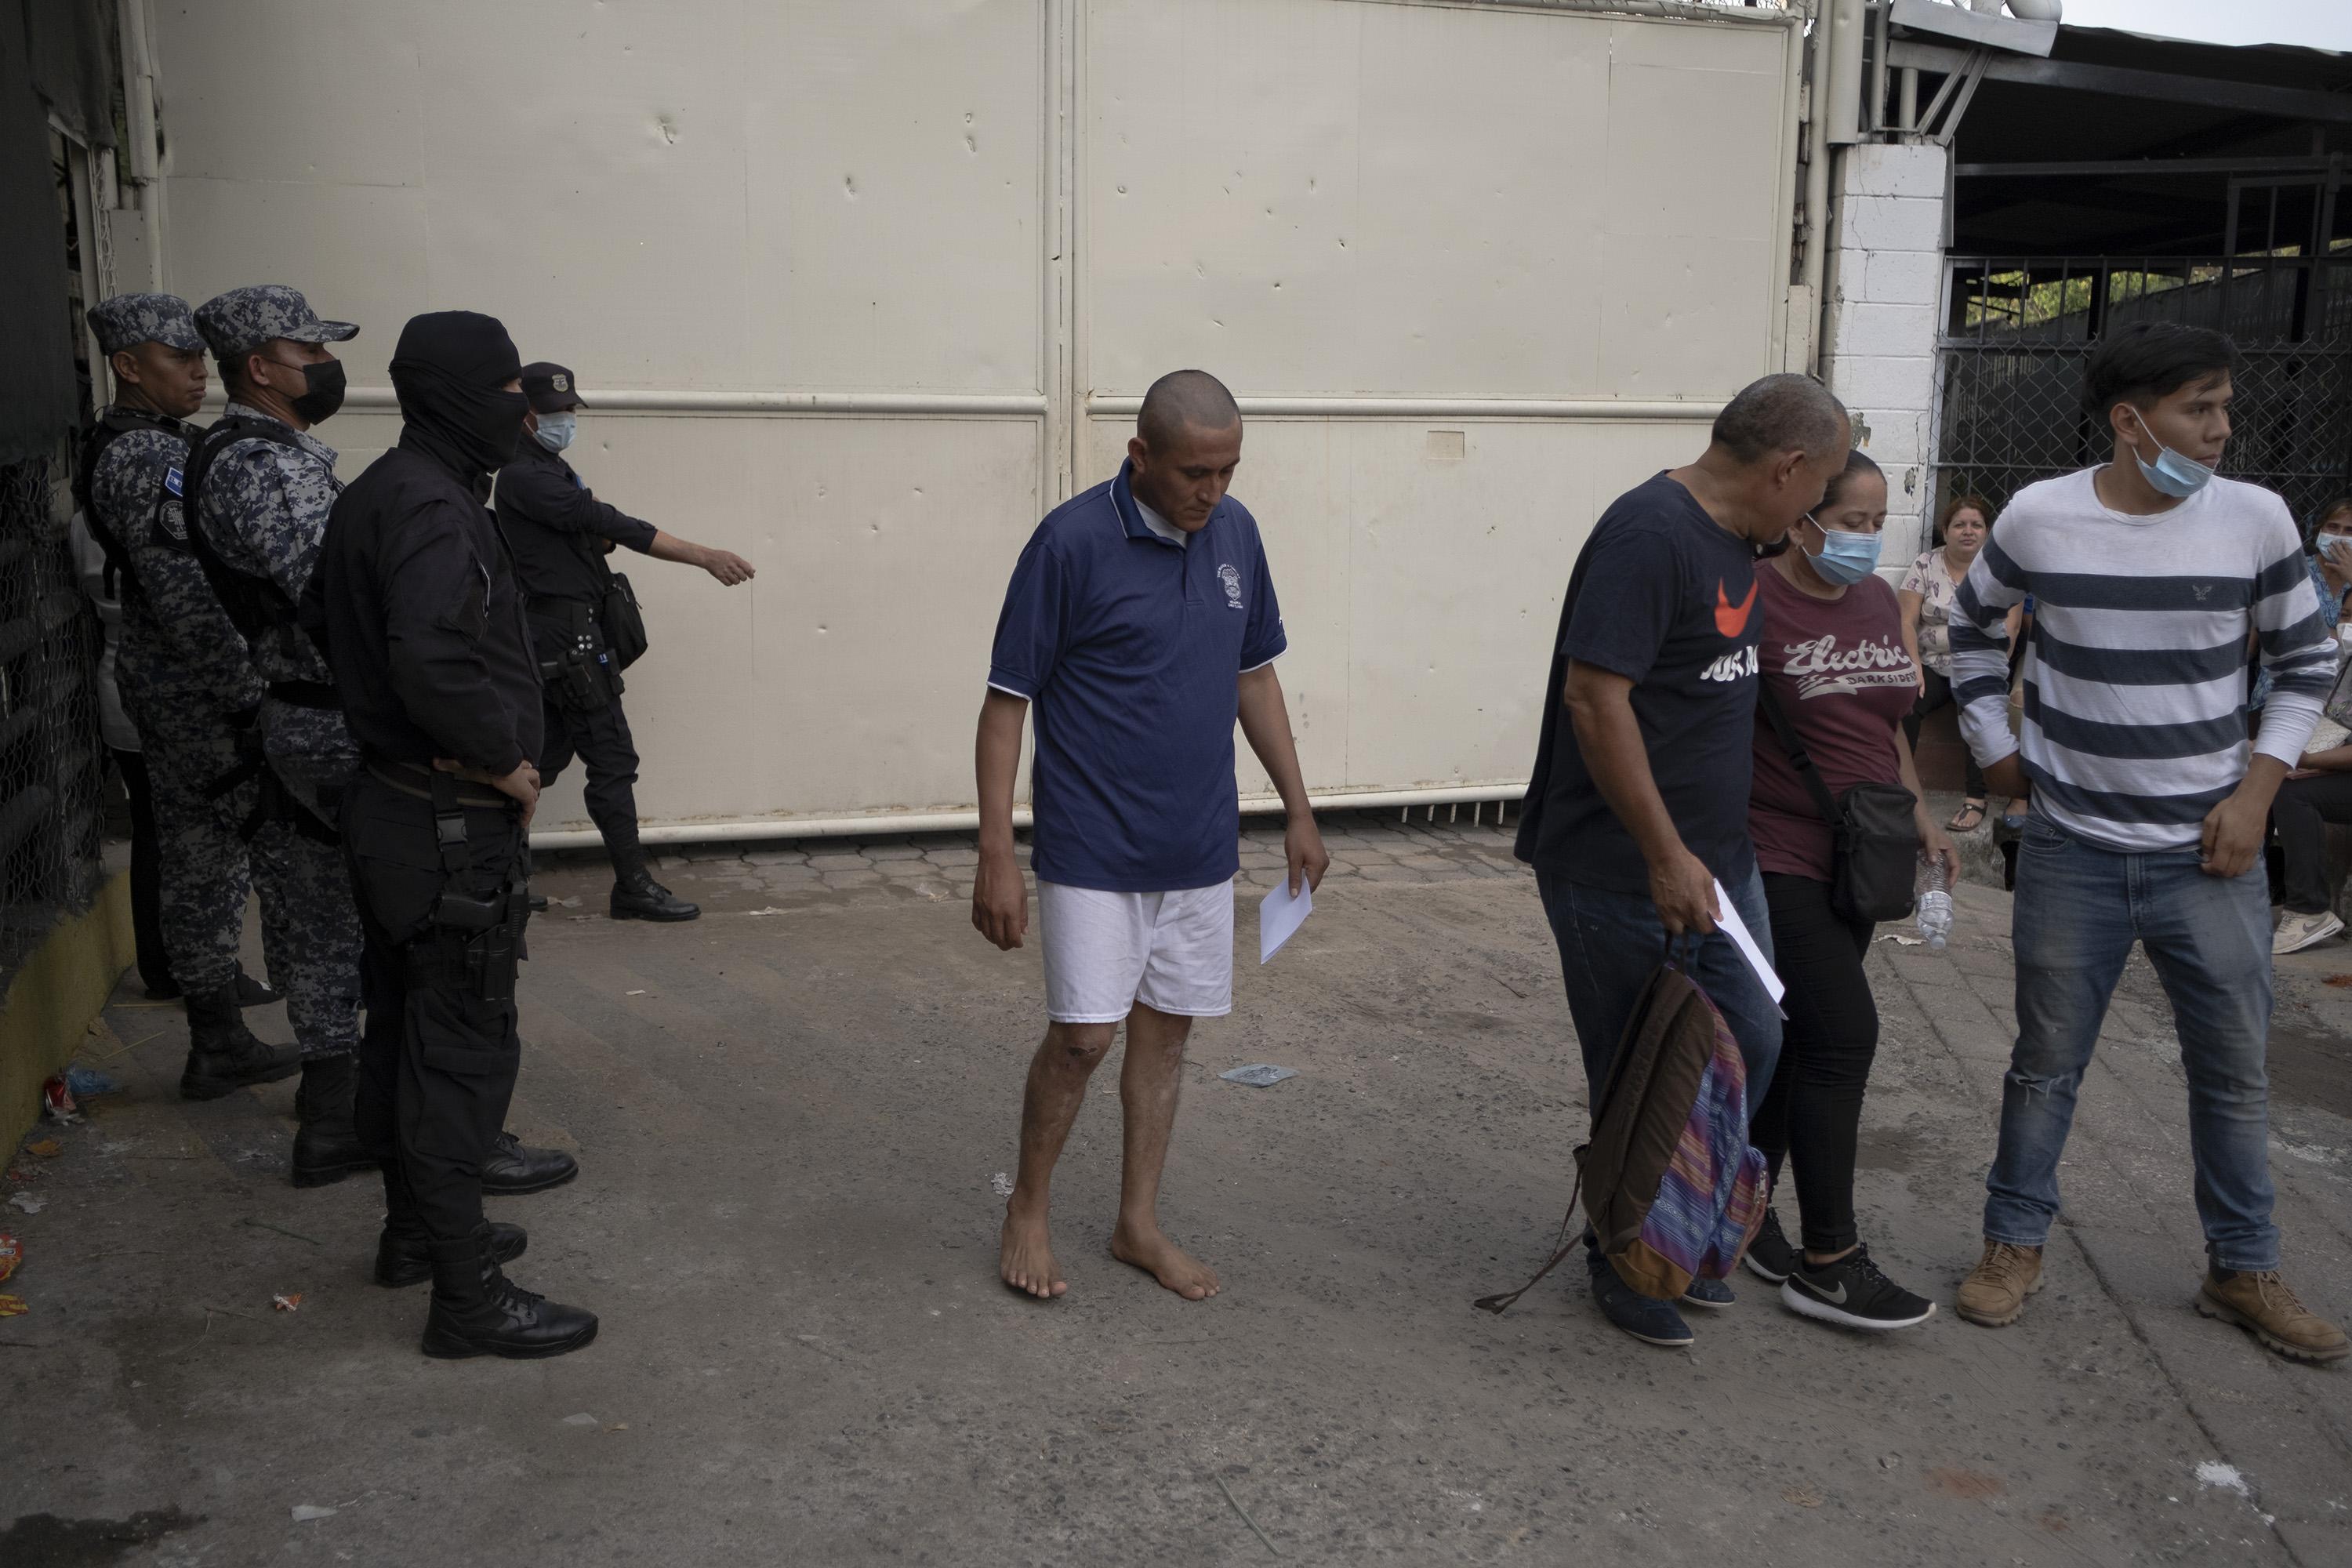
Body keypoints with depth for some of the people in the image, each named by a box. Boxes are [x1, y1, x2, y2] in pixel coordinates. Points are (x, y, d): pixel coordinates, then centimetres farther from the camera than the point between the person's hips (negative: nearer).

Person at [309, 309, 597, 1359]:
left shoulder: (375, 494, 11)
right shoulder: (434, 506, -21)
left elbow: (322, 620, 22)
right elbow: (432, 658, -35)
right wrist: (504, 761, -21)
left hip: (389, 800, 10)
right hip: (455, 826, -10)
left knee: (402, 1028, 19)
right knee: (462, 1053, -3)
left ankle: (416, 1230, 35)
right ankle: (467, 1298, 5)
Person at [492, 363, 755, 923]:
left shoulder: (551, 469, 17)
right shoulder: (523, 477, -15)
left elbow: (596, 529, 20)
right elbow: (613, 525, -24)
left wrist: (596, 531, -7)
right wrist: (705, 556, -28)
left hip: (563, 634, 10)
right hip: (568, 635, -10)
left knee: (548, 755, 13)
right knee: (612, 760, -6)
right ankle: (633, 886, -1)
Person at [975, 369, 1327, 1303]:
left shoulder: (1234, 533, 3)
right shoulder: (1073, 542, -15)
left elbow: (1254, 675, 14)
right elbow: (1007, 701, -12)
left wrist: (1298, 812, 13)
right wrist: (995, 857, -15)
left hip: (1200, 846, 6)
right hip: (1094, 850, -5)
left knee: (1166, 1030, 12)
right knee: (1082, 1036, -4)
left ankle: (1139, 1223, 27)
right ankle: (1026, 1211, 20)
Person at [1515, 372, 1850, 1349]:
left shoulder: (1736, 539, 10)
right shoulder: (1650, 534, -20)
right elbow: (1595, 698, -25)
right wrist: (1666, 856, -23)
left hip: (1717, 856, 9)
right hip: (1622, 871, -9)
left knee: (1751, 1042, 13)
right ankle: (1623, 1262, 25)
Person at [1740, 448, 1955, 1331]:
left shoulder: (1876, 601, 12)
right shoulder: (1754, 599, -13)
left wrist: (1921, 814, 17)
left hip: (1853, 861, 8)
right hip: (1776, 857, -8)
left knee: (1793, 1038, 12)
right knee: (1843, 1033, -10)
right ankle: (1828, 1265, -2)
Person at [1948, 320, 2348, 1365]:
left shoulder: (2255, 518, -6)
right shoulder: (2039, 518, -7)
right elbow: (1973, 629, 12)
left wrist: (2256, 791, -3)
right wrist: (1996, 746, 8)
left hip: (2210, 852, 1)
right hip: (2073, 850, -1)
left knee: (2235, 1069, 10)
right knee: (2046, 1062, 10)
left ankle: (2242, 1270, 28)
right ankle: (2014, 1244, 27)